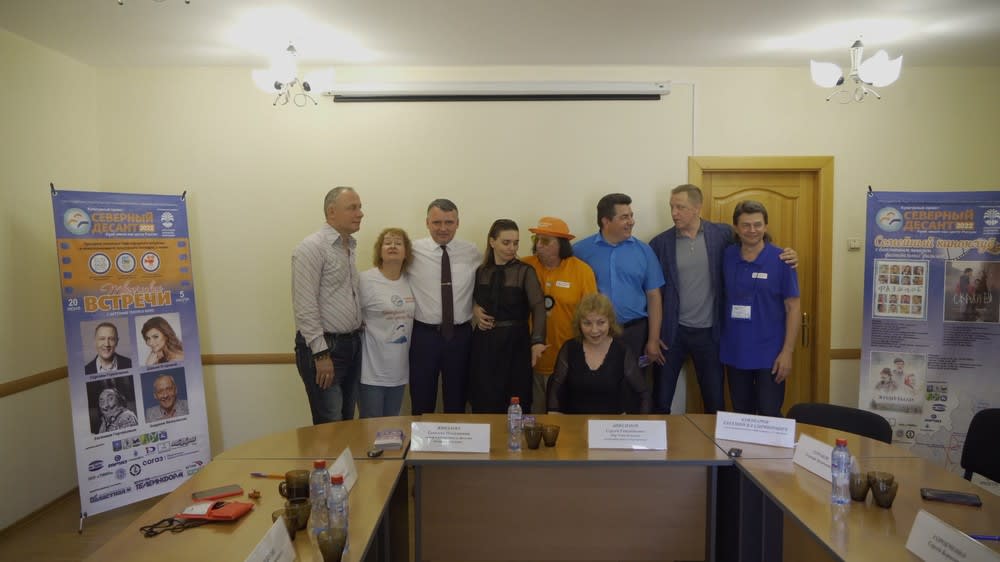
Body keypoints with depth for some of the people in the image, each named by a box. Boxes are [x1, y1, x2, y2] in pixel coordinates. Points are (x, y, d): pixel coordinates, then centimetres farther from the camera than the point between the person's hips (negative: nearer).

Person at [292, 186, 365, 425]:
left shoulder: (349, 247, 13)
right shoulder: (312, 247, -13)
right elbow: (305, 306, -18)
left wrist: (357, 336, 13)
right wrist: (321, 353, -20)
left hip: (352, 344, 8)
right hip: (323, 346, -8)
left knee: (347, 420, 15)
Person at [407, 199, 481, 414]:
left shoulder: (472, 252, 3)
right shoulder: (413, 251, -3)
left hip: (460, 335, 2)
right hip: (424, 334, -1)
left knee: (457, 402, 14)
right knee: (422, 402, 10)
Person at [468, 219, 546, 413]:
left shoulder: (525, 271, -5)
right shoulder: (480, 271, 5)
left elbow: (538, 306, -18)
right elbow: (472, 303, 21)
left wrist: (537, 341, -32)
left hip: (515, 341, -2)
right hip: (484, 342, 3)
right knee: (484, 402, 8)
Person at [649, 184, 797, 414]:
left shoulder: (722, 234, -3)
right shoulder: (660, 243, -5)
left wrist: (785, 255, -12)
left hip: (709, 332, 1)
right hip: (672, 332, -1)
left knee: (715, 402, 14)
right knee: (661, 400, 9)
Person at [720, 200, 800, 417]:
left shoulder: (781, 260, -8)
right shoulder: (727, 257, 0)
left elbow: (792, 307, -7)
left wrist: (787, 351, -11)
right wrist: (720, 339, 4)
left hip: (769, 354, -3)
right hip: (735, 352, 3)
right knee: (741, 415, 16)